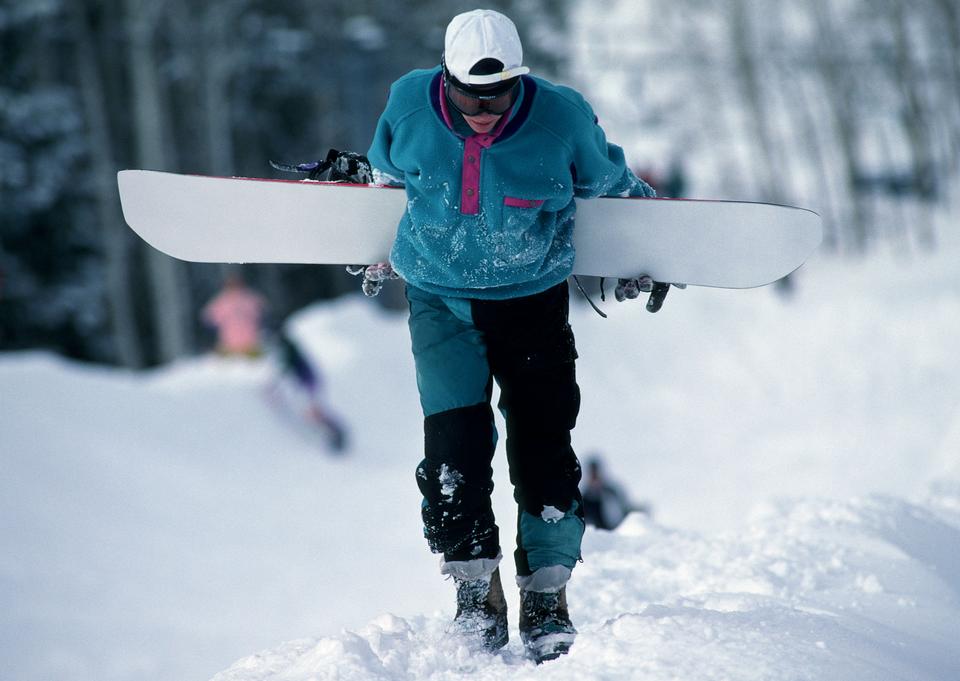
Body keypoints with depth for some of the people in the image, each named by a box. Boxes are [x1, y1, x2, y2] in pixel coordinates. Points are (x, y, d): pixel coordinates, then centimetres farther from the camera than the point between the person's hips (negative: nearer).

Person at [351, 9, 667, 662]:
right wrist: (384, 250, 23)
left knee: (543, 448, -4)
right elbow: (387, 178, 12)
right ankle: (479, 595, 2)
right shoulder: (410, 106, -11)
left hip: (534, 302, -1)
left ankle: (548, 599, 7)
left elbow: (610, 185, 5)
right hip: (441, 301, 1)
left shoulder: (561, 117, -16)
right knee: (455, 447, -9)